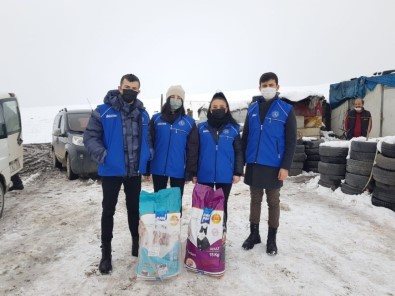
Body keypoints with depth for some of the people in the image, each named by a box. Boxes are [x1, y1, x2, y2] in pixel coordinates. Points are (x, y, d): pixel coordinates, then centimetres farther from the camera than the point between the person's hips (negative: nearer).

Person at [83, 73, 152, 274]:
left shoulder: (143, 114, 6)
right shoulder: (103, 112, -8)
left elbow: (148, 138, 16)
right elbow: (90, 137, -9)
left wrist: (148, 155, 0)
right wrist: (102, 156, -23)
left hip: (135, 172, 4)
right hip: (111, 171, -3)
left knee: (134, 208, 16)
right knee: (108, 211, 7)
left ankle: (137, 243, 34)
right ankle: (106, 252, 22)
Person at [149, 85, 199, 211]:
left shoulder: (189, 122, 0)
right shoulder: (156, 119, 3)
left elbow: (193, 149, -1)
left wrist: (191, 172, -5)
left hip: (178, 170, -1)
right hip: (158, 168, 1)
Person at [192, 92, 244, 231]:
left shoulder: (233, 129, 2)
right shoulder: (201, 127, 3)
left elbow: (238, 152, 4)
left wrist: (238, 172, -4)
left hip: (225, 176, 0)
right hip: (204, 175, 1)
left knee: (222, 205, 13)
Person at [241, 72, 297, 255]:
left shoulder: (286, 110, -4)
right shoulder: (252, 109, 6)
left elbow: (291, 141, -6)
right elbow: (245, 137, 10)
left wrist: (285, 166, -12)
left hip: (274, 166, -3)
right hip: (253, 164, 3)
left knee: (273, 202, 10)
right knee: (255, 199, 14)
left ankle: (272, 238, 25)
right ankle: (254, 234, 30)